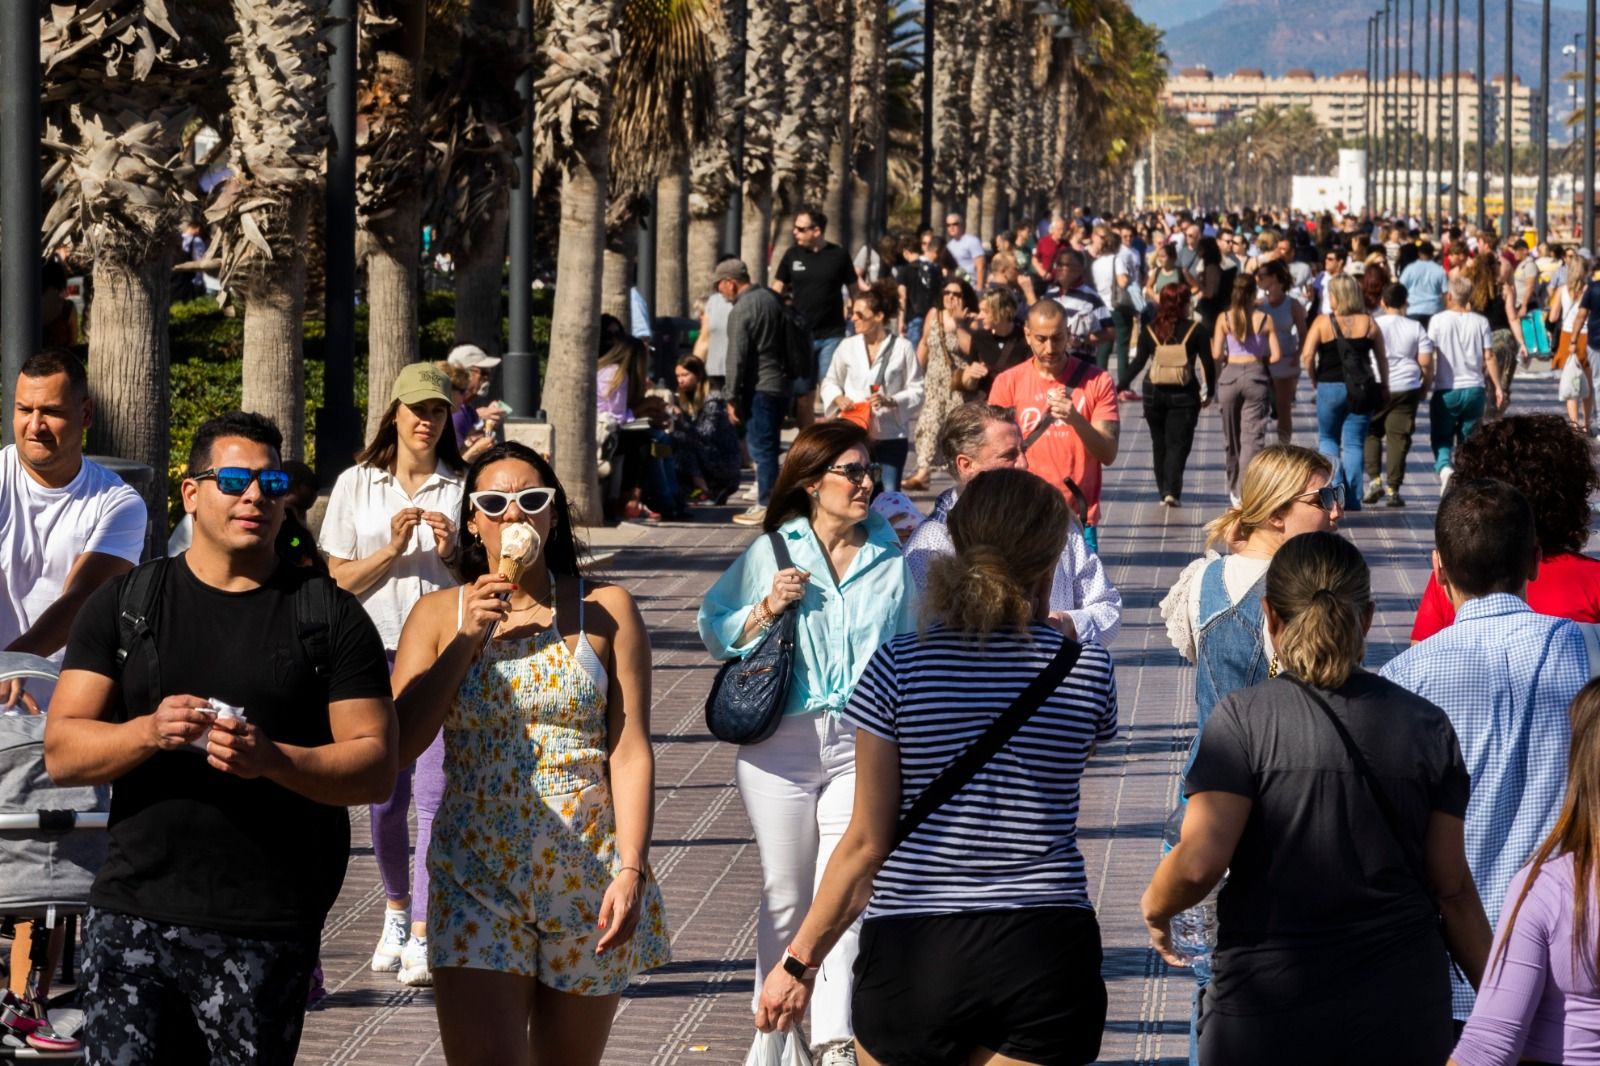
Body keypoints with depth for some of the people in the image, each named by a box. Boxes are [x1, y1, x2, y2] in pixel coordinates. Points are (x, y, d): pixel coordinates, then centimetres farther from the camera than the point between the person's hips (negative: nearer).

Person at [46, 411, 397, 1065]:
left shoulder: (329, 615, 6)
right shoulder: (123, 604, 10)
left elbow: (377, 768, -1)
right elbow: (62, 753, 4)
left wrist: (272, 760, -18)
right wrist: (148, 732, -16)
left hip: (266, 935, -1)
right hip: (132, 916, 1)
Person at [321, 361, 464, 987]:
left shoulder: (462, 488, 6)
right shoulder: (357, 485, 7)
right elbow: (340, 579, 5)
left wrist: (453, 554, -10)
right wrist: (393, 549, -10)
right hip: (377, 651, 1)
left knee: (434, 794, -11)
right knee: (384, 796, 5)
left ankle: (423, 939, -10)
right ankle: (396, 910, 29)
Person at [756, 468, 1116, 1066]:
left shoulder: (899, 666, -6)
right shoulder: (1087, 669, -1)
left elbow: (867, 842, -4)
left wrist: (800, 960, 6)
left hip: (915, 949, -1)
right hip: (1046, 950, 1)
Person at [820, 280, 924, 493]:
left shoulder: (902, 348, -4)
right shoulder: (847, 347, 4)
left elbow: (916, 392, -2)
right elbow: (830, 382, 15)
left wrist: (890, 401, -18)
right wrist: (839, 398, -6)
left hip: (891, 435, -2)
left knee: (890, 495, -4)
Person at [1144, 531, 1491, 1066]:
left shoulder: (1244, 719, -8)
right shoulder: (1426, 725, 3)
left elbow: (1199, 861, -17)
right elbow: (1453, 889, 5)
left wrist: (1154, 907, 5)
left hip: (1267, 1012, -3)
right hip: (1404, 1018, 3)